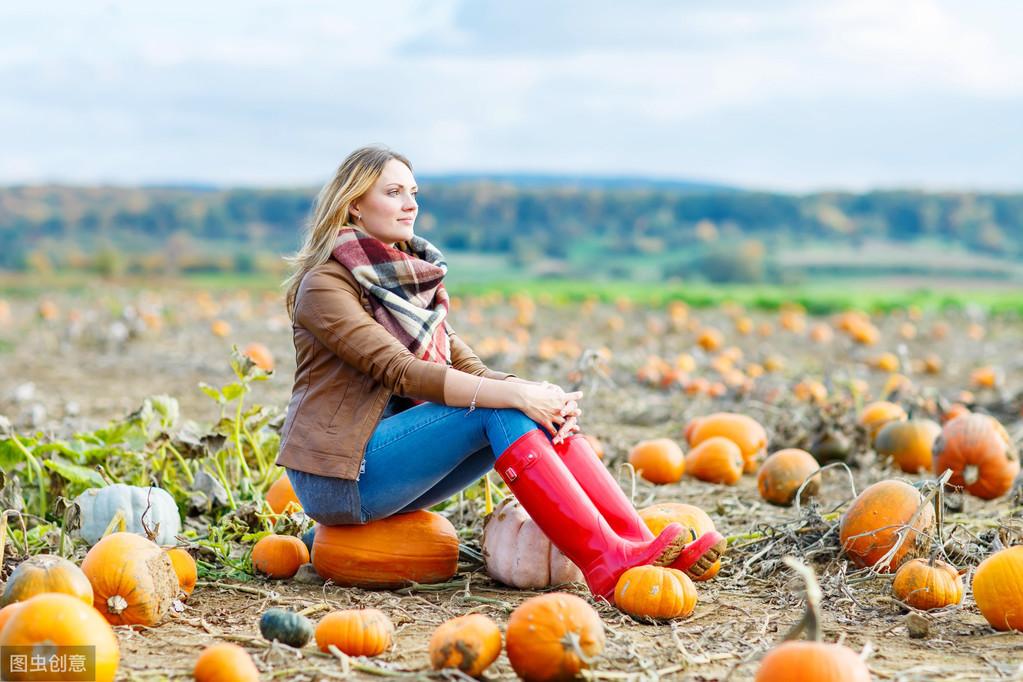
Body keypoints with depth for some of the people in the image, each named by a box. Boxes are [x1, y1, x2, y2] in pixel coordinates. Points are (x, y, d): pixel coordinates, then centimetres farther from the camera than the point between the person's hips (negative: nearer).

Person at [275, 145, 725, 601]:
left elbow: (468, 367, 4)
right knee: (499, 410, -25)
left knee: (545, 410, -12)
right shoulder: (325, 286, -10)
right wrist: (514, 395, -29)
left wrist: (541, 393, -15)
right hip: (339, 477, -7)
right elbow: (400, 371, -23)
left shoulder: (410, 279, 14)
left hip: (391, 462, 7)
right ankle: (605, 564, -29)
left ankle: (639, 545, -21)